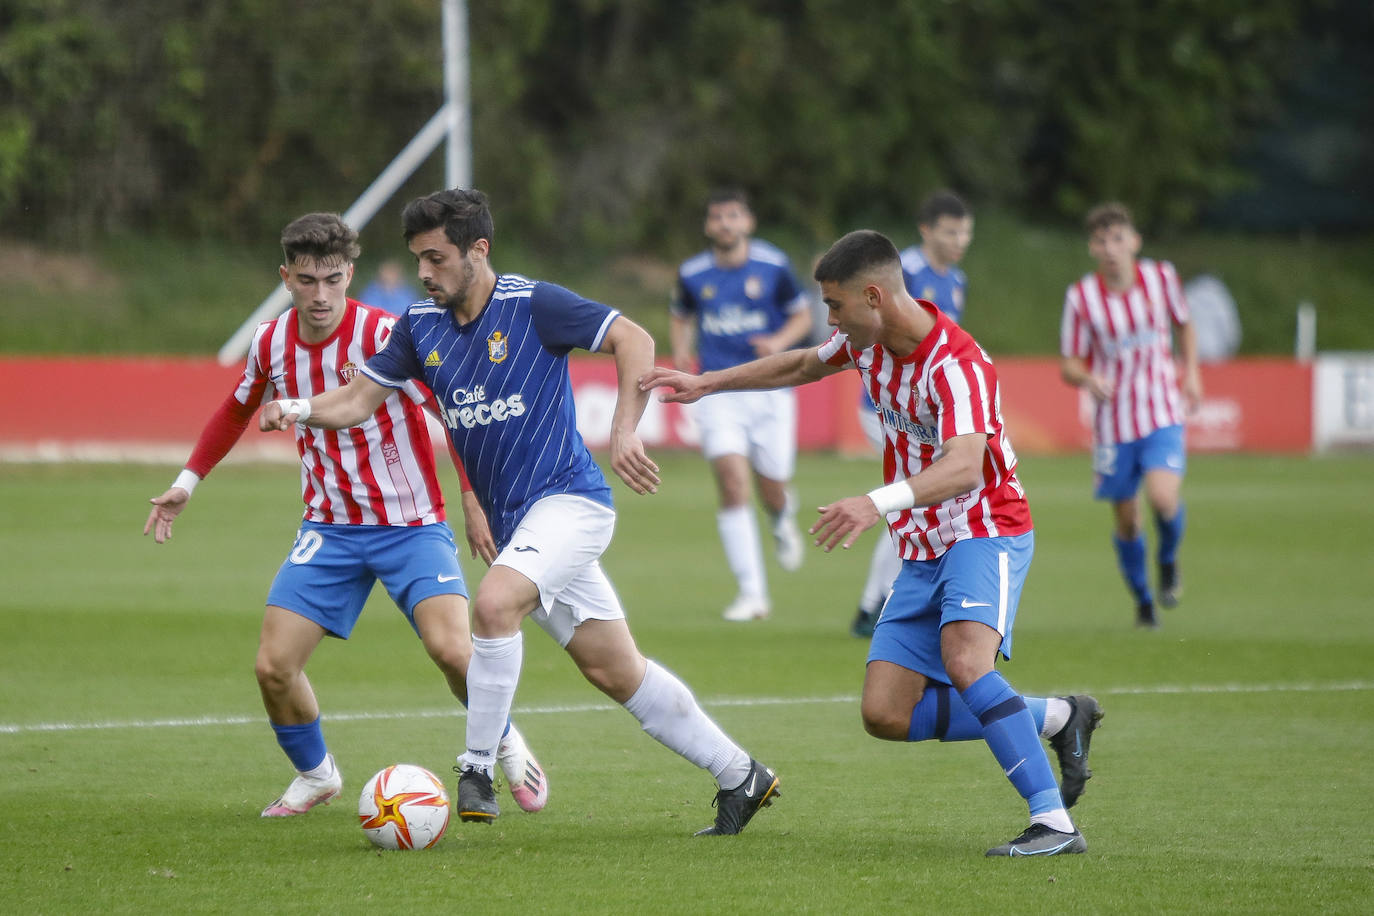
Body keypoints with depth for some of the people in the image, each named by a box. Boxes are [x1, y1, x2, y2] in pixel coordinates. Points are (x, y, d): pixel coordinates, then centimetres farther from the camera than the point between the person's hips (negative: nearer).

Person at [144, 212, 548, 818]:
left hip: (410, 524, -4)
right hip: (329, 528, 4)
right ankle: (315, 775, 21)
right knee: (274, 667, -7)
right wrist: (188, 482, 17)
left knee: (450, 649, -23)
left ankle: (507, 748, 8)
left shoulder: (383, 335, -18)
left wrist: (474, 501, -17)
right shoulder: (271, 343, -2)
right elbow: (237, 409, 20)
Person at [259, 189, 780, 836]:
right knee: (615, 672, 7)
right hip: (514, 521, 7)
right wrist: (297, 409, -9)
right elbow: (359, 399, 10)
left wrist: (624, 432, -20)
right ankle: (740, 776, 18)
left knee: (493, 604, -30)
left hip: (567, 498, -7)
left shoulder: (533, 305, -11)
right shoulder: (420, 326, 8)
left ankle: (477, 771, -20)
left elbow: (633, 340, -11)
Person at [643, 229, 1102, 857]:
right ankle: (1057, 718, 12)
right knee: (885, 714, -2)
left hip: (984, 531, -8)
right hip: (923, 550, 8)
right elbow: (804, 365, 24)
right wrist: (706, 383, 24)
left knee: (964, 662, -35)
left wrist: (880, 503, -56)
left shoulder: (956, 365, -25)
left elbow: (964, 467, -42)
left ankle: (1054, 823, -33)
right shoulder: (869, 340, 1)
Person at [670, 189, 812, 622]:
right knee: (732, 481, -16)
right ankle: (752, 592, -12)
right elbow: (680, 315, 19)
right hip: (718, 389, 0)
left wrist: (779, 342, -13)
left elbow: (802, 315, 7)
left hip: (770, 388, 0)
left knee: (772, 491, 3)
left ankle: (783, 519, 45)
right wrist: (681, 348, -1)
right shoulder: (693, 273, 2)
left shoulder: (773, 266, -3)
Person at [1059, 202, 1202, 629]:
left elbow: (1183, 324, 17)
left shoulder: (1161, 277, -3)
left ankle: (1168, 560, 10)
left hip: (1162, 416, 0)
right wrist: (1089, 379, -25)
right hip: (1113, 422, 0)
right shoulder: (1081, 297, -8)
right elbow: (1069, 364, -3)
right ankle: (1143, 601, 29)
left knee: (1163, 497, -22)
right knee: (1126, 518, 5)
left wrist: (1191, 372, 6)